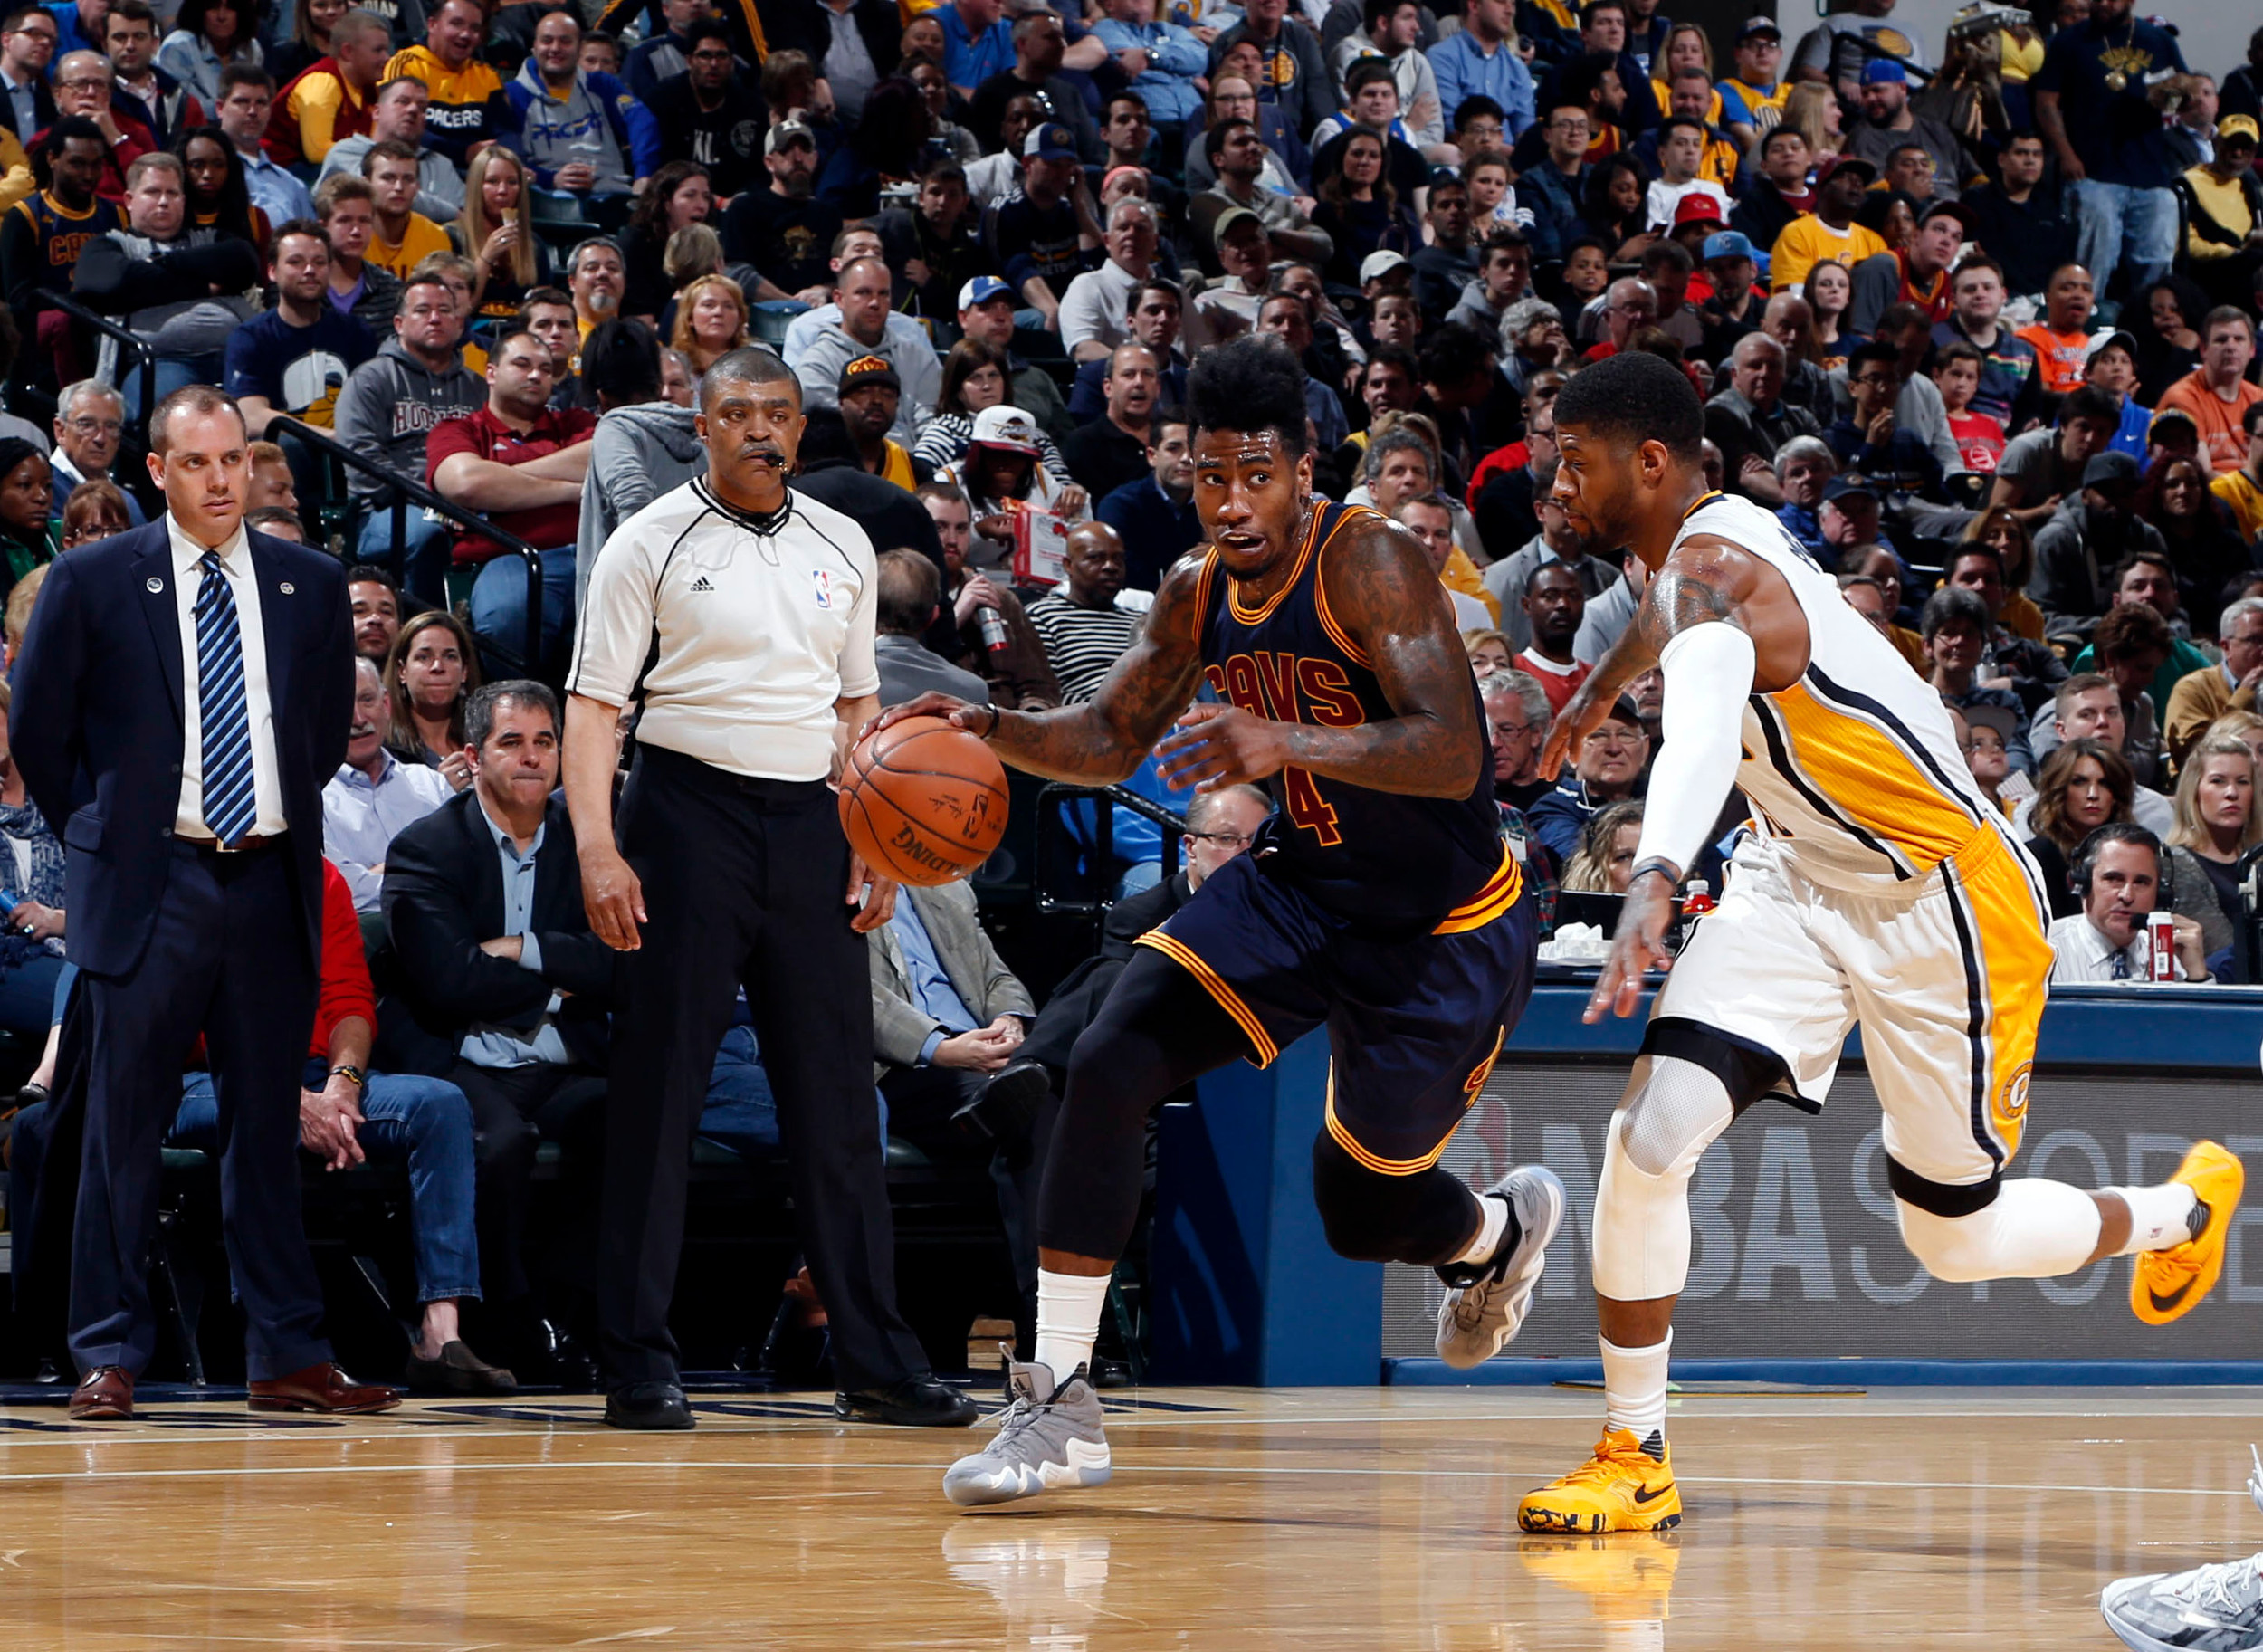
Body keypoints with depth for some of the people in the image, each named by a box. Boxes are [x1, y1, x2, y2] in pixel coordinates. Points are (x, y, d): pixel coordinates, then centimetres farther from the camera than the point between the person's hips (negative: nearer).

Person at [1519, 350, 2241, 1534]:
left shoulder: (1717, 573, -27)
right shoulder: (1703, 544, 1)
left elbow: (1704, 724, -50)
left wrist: (1658, 881, -68)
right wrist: (1603, 682, 50)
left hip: (1941, 902, -8)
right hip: (1800, 883, 8)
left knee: (1956, 1242, 6)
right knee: (1649, 1137, -14)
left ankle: (2181, 1209, 37)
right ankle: (1634, 1459, -3)